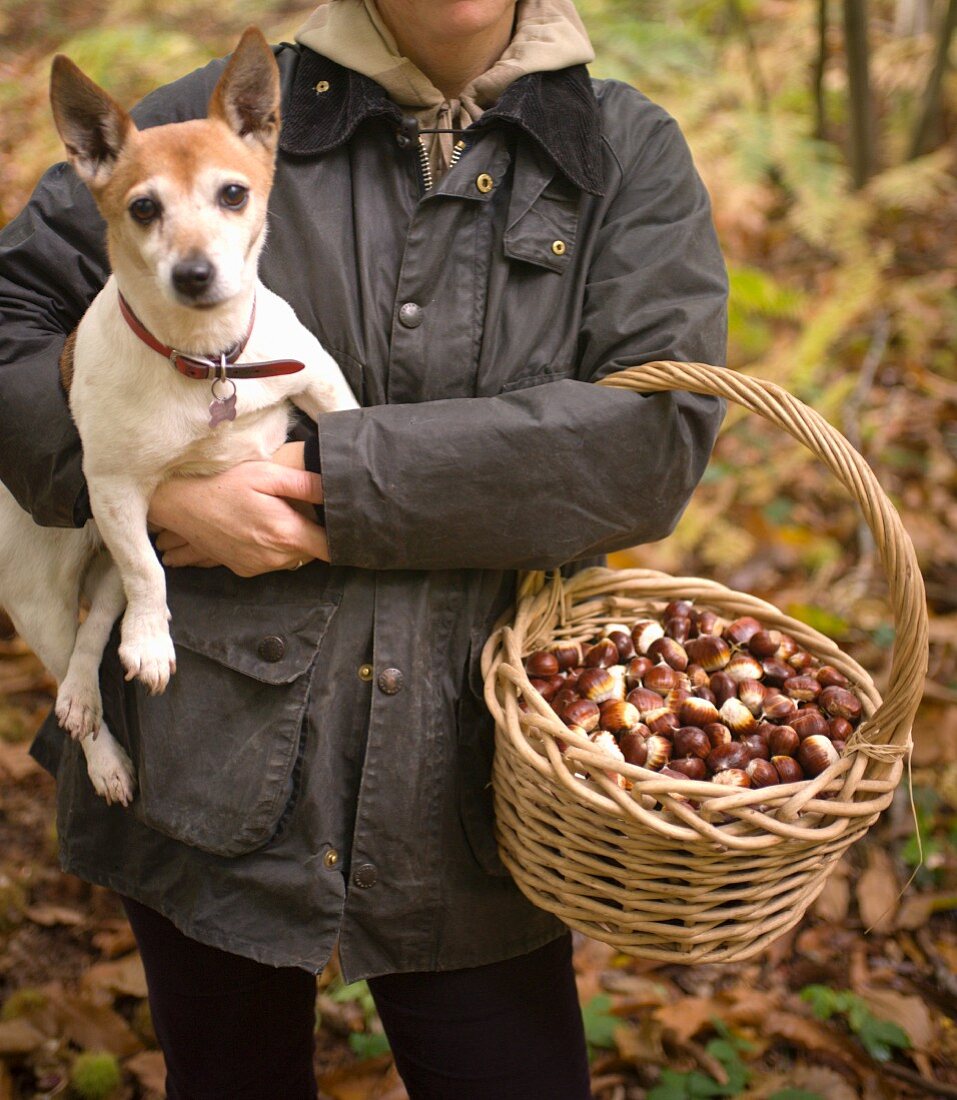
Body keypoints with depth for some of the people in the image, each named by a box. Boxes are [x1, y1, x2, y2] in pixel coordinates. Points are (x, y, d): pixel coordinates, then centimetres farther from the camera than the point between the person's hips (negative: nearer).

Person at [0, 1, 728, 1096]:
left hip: (458, 784, 0)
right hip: (208, 756, 1)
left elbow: (653, 439, -12)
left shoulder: (630, 155, 2)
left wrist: (338, 480, -16)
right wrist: (154, 487, -12)